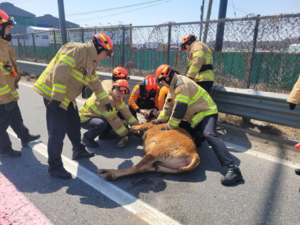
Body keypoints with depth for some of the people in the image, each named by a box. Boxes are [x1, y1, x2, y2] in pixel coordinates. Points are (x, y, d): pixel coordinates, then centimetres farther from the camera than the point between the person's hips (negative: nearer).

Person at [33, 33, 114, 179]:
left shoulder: (90, 62, 14)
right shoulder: (77, 49, -17)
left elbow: (96, 84, 23)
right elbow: (60, 71, -26)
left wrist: (105, 101, 25)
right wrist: (57, 97, -28)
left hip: (67, 98, 10)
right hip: (53, 94, -10)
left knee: (74, 125, 19)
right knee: (57, 132, -6)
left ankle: (79, 151, 38)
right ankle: (54, 167, 8)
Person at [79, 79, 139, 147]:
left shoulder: (117, 97, -3)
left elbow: (125, 112, -1)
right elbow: (113, 119, -31)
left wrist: (137, 125, -3)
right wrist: (125, 133, -22)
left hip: (97, 116, 9)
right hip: (85, 119, -8)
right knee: (102, 124, -38)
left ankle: (102, 134, 12)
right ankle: (87, 138, -9)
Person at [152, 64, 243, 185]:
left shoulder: (182, 84, -24)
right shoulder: (174, 85, 8)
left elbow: (179, 109, -28)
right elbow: (169, 104, 15)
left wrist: (170, 127, -19)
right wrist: (160, 119, 15)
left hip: (207, 112, -10)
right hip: (193, 116, 10)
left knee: (209, 135, -32)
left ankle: (233, 168, -37)